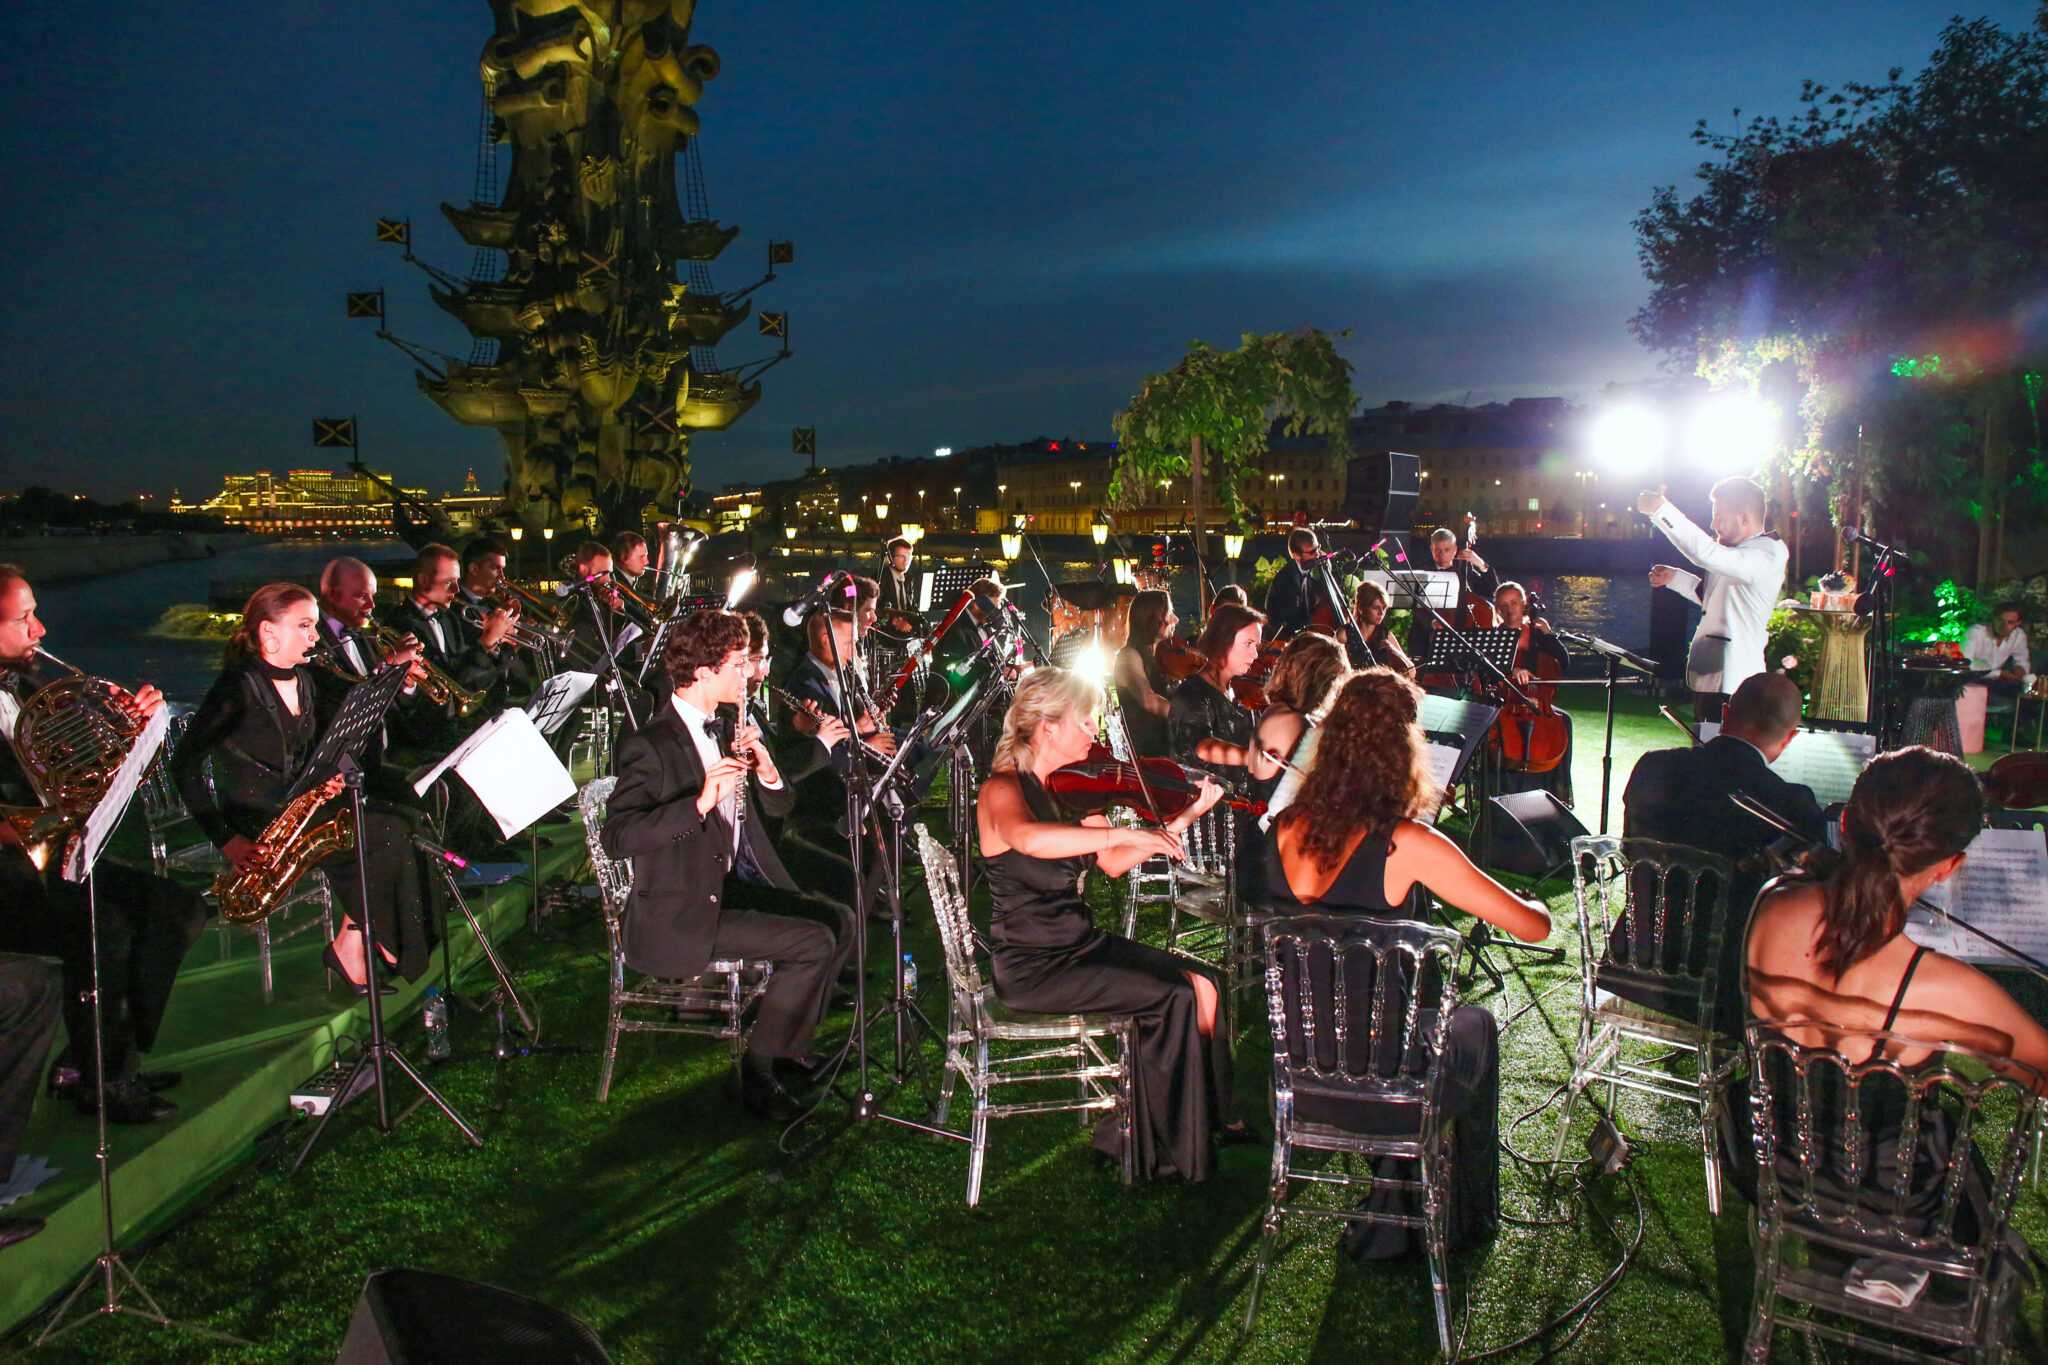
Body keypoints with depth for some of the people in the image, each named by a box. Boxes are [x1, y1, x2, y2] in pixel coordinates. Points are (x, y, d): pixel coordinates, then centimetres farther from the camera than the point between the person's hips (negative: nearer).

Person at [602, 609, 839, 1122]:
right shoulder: (651, 745, -16)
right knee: (813, 943, -20)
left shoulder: (720, 732, 12)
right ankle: (758, 1073, -3)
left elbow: (779, 807, 14)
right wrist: (700, 802, -36)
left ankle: (793, 1052, 14)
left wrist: (766, 774, -9)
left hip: (732, 887, 9)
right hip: (679, 917, -9)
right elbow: (617, 837, -27)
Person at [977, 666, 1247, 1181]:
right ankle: (1170, 1146, -3)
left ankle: (1209, 1116, 8)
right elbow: (1027, 838, -41)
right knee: (1172, 998, -18)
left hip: (1081, 944, 8)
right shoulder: (1002, 790, -16)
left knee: (1202, 982, -5)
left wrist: (1185, 817, -1)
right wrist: (1125, 833, -42)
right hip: (1031, 965, -8)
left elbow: (1113, 863, 6)